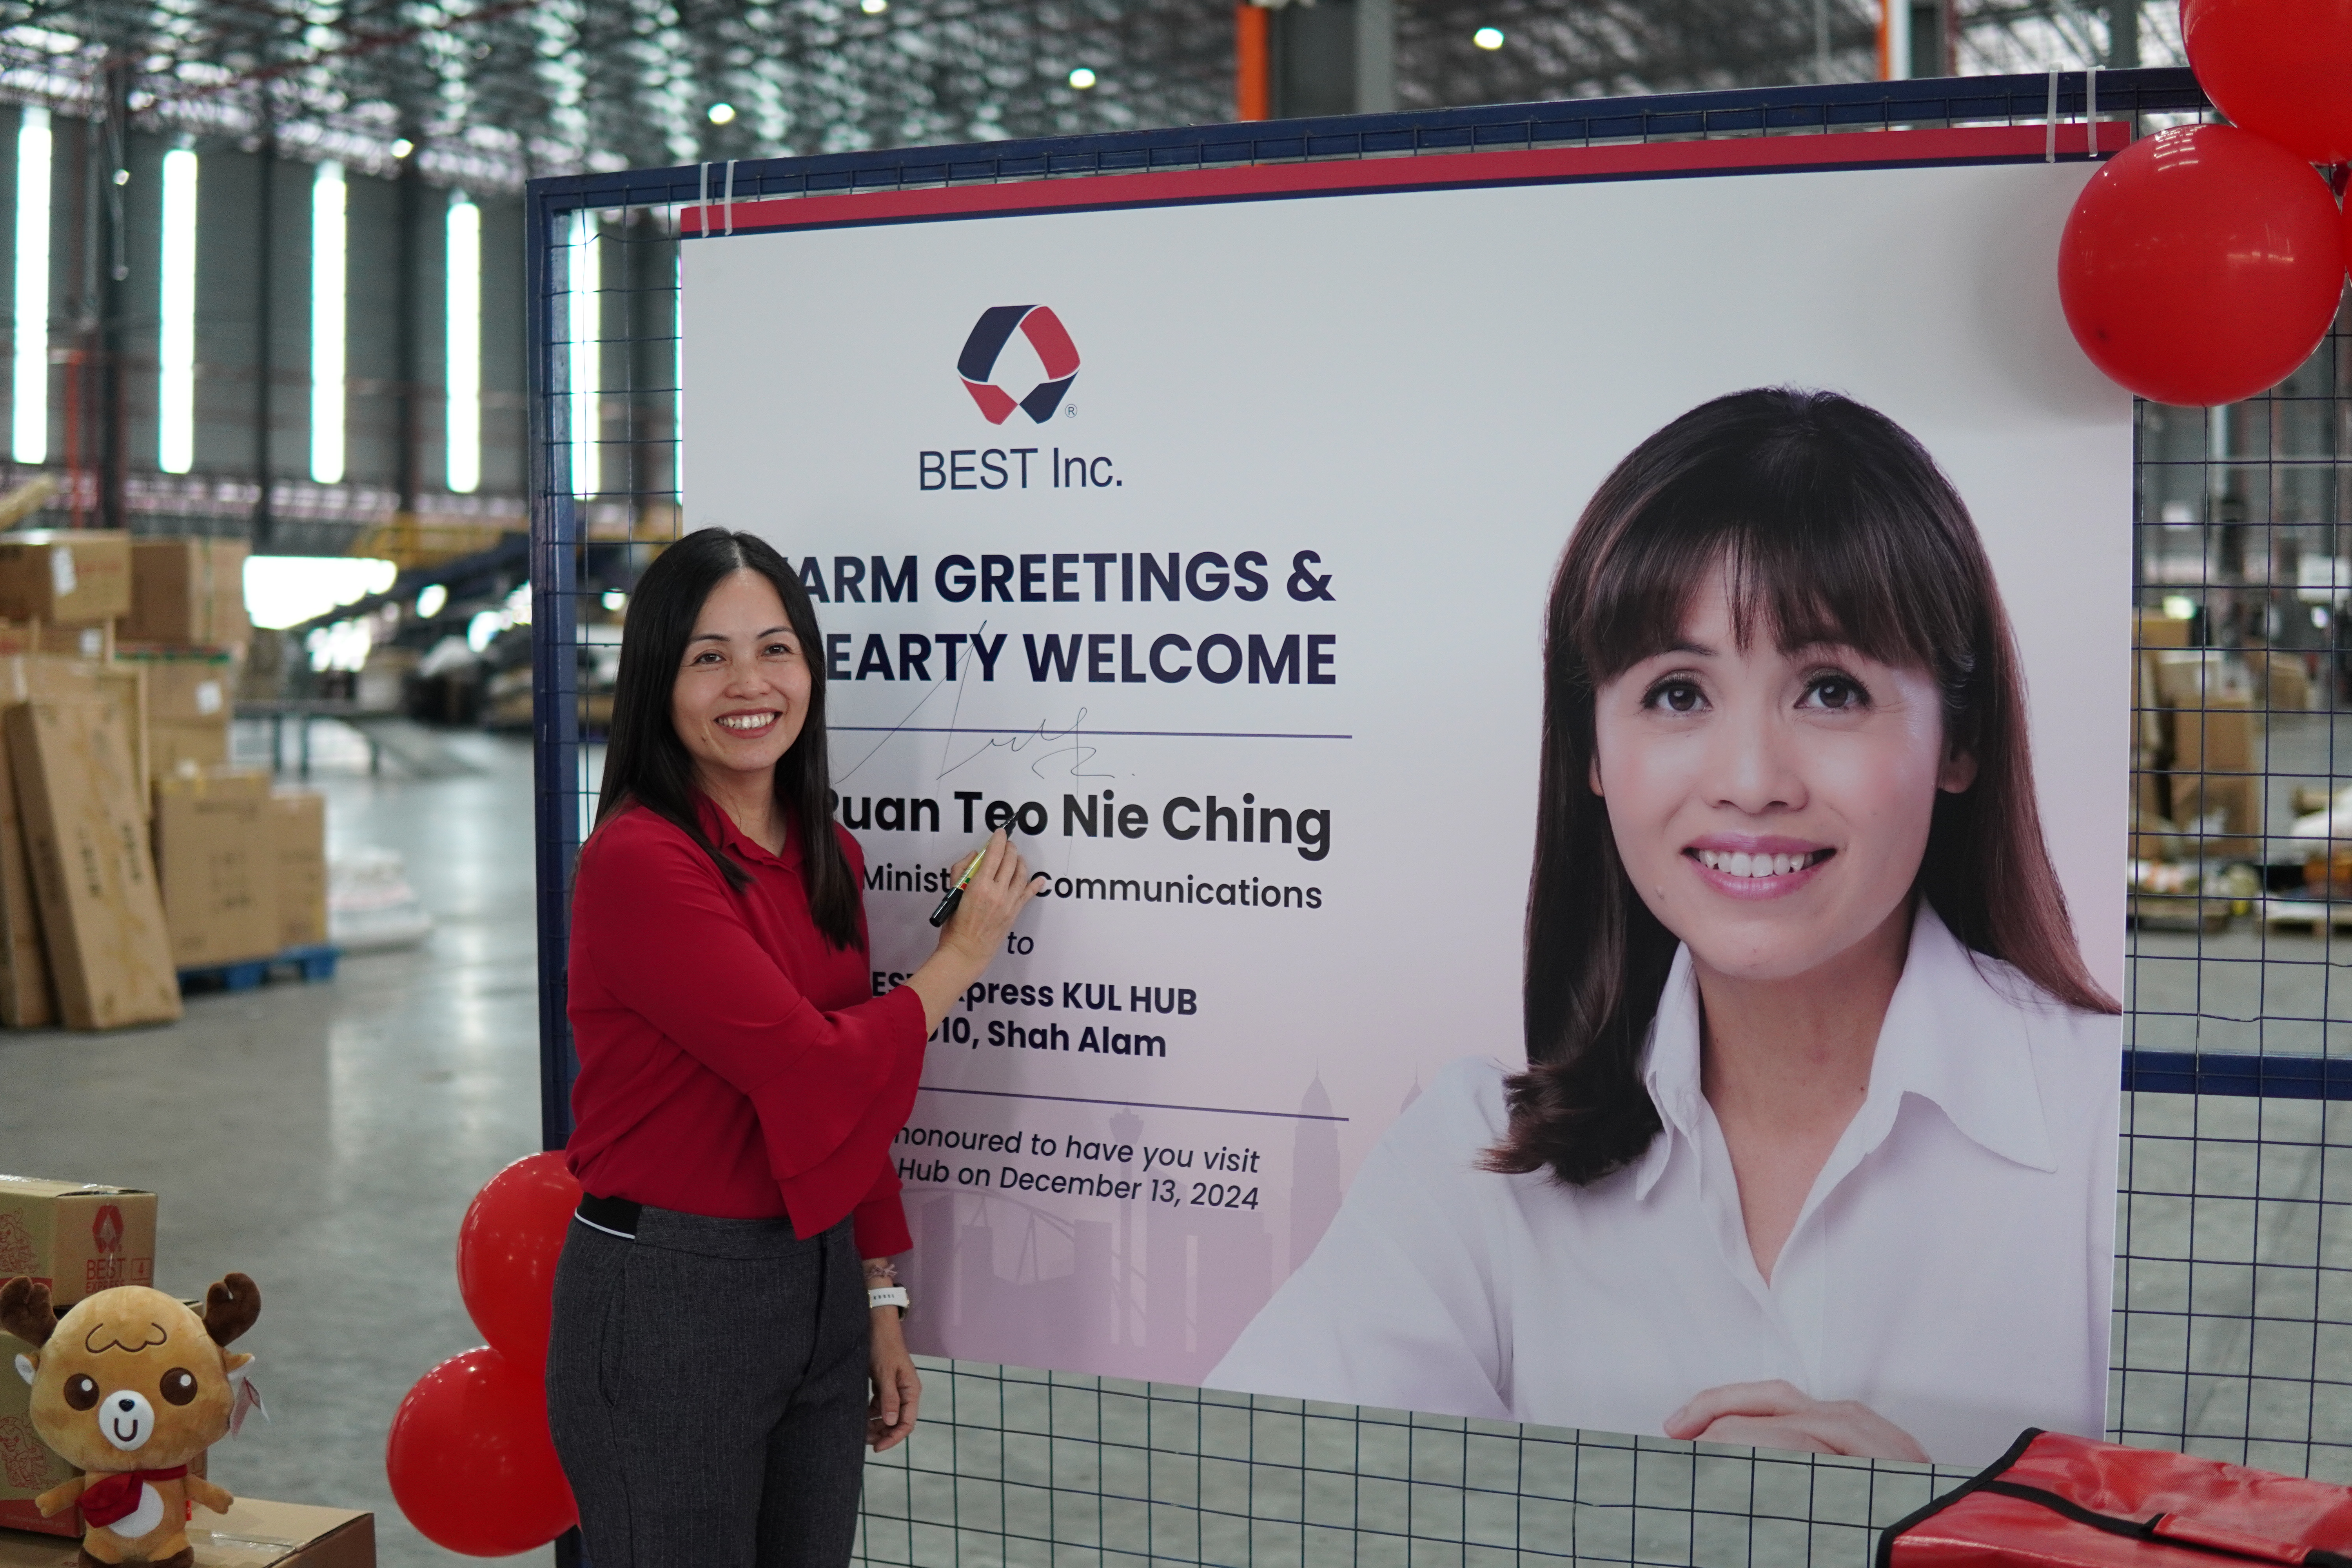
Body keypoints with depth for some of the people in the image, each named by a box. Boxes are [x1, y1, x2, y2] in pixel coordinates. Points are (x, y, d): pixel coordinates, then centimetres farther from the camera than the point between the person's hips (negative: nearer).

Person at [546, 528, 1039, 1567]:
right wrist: (961, 957, -7)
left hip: (819, 1289, 7)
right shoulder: (639, 860, -17)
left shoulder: (829, 857, 7)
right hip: (667, 1302, -7)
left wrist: (878, 1301, 11)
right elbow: (814, 1071, -20)